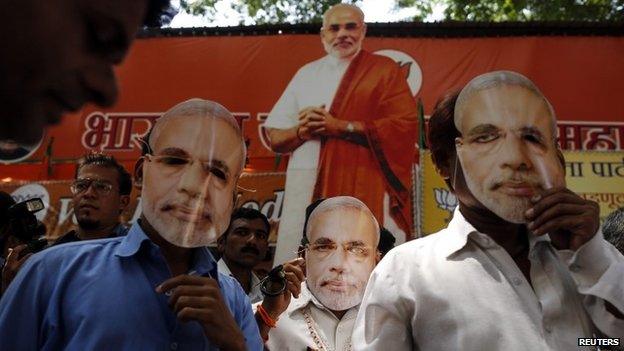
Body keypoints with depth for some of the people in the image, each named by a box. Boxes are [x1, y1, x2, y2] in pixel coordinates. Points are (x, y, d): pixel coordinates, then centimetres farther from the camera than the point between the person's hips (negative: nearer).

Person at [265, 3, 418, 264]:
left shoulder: (384, 70, 8)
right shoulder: (306, 74, 16)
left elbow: (406, 125, -6)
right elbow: (275, 137, 14)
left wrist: (342, 127, -11)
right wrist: (302, 131, -8)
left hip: (365, 188, -3)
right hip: (308, 188, 3)